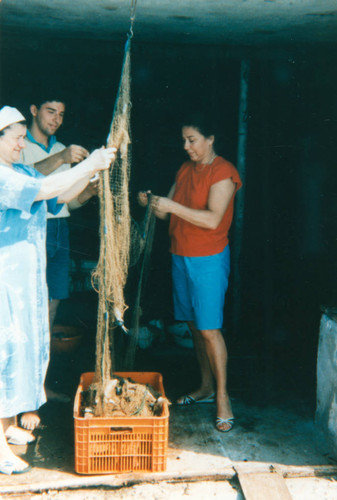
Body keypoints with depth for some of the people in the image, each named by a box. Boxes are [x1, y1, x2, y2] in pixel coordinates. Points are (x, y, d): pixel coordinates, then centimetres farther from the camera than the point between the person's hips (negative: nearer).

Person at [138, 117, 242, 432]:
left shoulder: (223, 172, -10)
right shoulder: (185, 170, 14)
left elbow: (212, 219, -21)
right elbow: (169, 213, 13)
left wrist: (173, 206, -25)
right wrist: (152, 203, -7)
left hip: (208, 259, -7)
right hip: (180, 256, 7)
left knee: (209, 329, -7)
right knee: (194, 326, 12)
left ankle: (222, 397, 5)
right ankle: (206, 387, 24)